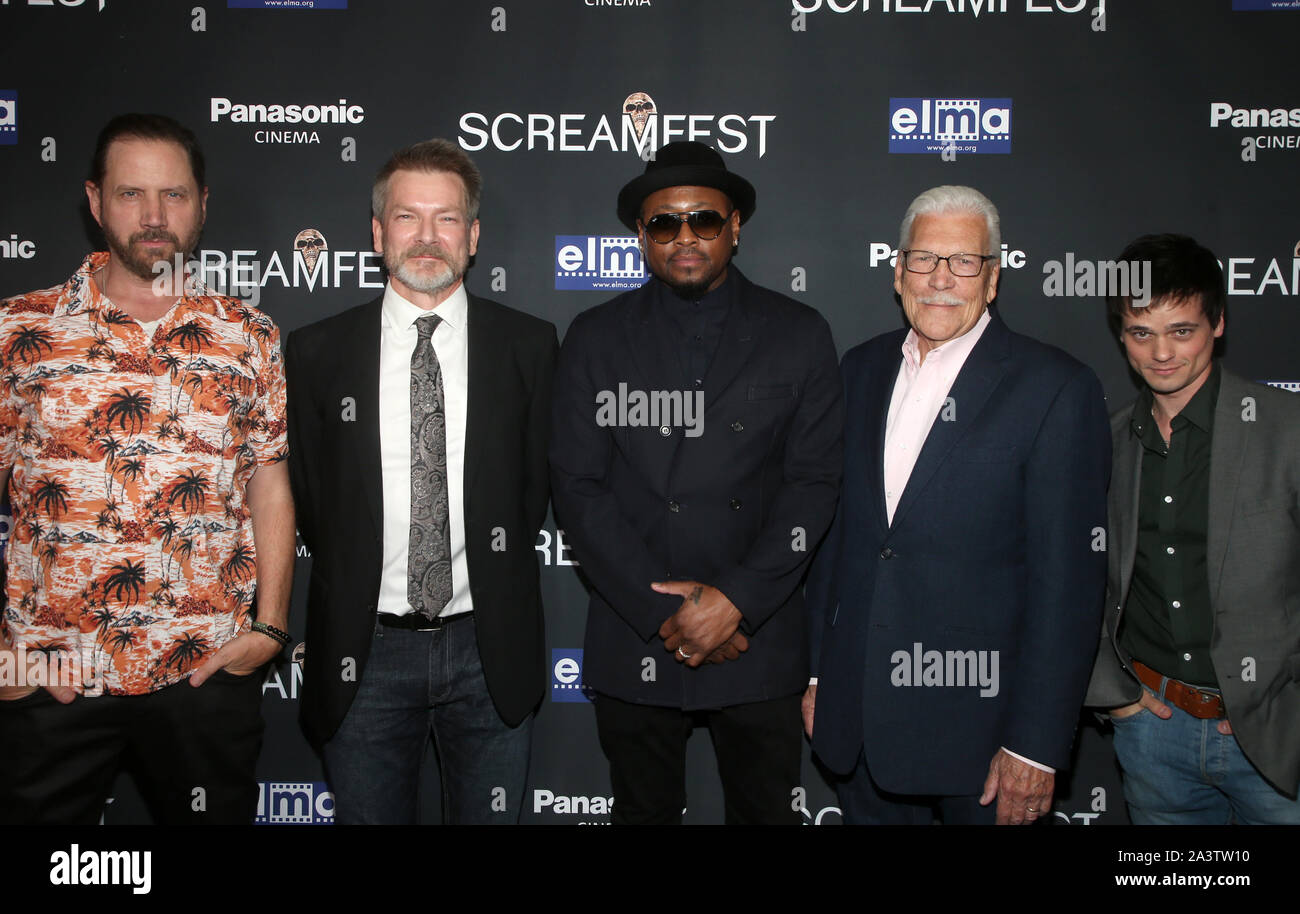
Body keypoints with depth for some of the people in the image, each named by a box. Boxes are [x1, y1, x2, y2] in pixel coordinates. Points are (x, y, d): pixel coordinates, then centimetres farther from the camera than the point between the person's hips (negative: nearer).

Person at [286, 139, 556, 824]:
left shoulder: (528, 345, 0)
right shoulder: (316, 352, 0)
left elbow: (536, 477, 6)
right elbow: (304, 492, 7)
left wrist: (496, 575, 2)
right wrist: (354, 583, 3)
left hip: (489, 646, 0)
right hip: (364, 651, 0)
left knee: (490, 815, 14)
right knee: (367, 814, 15)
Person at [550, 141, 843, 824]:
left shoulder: (799, 336, 2)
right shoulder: (594, 340, 2)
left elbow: (813, 482, -3)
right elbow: (577, 487, -4)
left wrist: (736, 598, -14)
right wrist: (664, 612, -11)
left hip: (759, 641, 0)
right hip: (634, 647, 1)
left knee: (765, 811, 14)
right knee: (644, 812, 16)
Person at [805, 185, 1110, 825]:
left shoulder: (1055, 387, -10)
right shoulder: (863, 369, 7)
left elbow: (1068, 578, -12)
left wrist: (1037, 745, -13)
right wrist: (819, 673, 10)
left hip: (977, 722, -4)